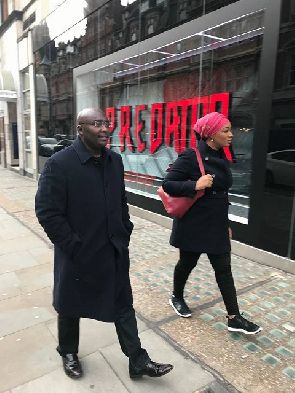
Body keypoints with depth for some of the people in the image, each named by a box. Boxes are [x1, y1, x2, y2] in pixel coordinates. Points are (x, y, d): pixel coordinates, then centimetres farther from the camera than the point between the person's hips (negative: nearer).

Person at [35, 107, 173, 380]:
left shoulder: (115, 160, 2)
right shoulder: (59, 164, -17)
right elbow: (47, 212, -17)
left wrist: (125, 233, 6)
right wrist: (74, 247, -17)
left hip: (115, 252, 5)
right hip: (78, 255, -4)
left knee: (124, 306, 14)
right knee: (71, 307, 19)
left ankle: (138, 361, 31)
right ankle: (68, 353, 46)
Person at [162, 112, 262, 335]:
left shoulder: (220, 158, 7)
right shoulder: (191, 157, -16)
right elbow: (167, 184, -17)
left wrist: (225, 223, 18)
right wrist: (195, 185, -28)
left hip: (216, 225, 7)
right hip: (193, 225, -6)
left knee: (224, 269, 10)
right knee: (187, 264, 14)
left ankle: (234, 318, 21)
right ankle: (177, 298, 40)